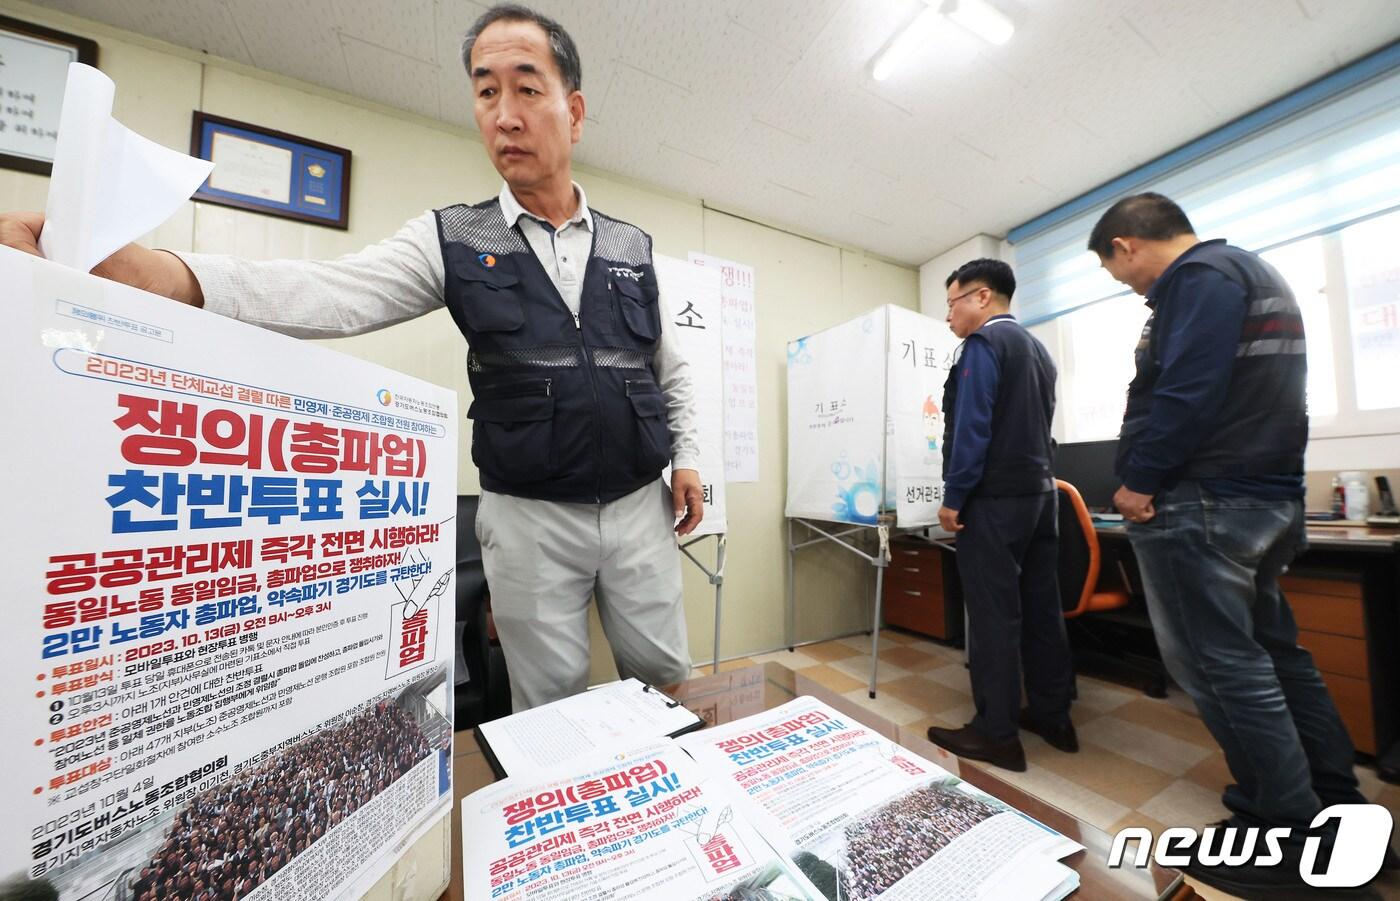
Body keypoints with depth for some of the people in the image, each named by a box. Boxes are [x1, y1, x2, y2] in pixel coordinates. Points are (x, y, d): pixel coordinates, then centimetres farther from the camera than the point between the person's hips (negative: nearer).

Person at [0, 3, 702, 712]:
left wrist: (686, 458, 4)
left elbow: (673, 370, 12)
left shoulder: (633, 250, 6)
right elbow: (319, 296, -12)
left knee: (664, 678, 20)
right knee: (551, 702, 15)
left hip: (640, 506, 3)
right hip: (530, 516, -2)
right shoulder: (451, 243, 0)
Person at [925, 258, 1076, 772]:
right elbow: (1035, 424, 18)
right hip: (1039, 490, 9)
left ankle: (997, 735, 9)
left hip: (994, 497, -9)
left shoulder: (983, 343, -10)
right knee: (1041, 609, 15)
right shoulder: (1036, 348, 18)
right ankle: (1052, 716, 27)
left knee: (994, 615, -2)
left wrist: (953, 498, -16)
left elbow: (973, 427, -19)